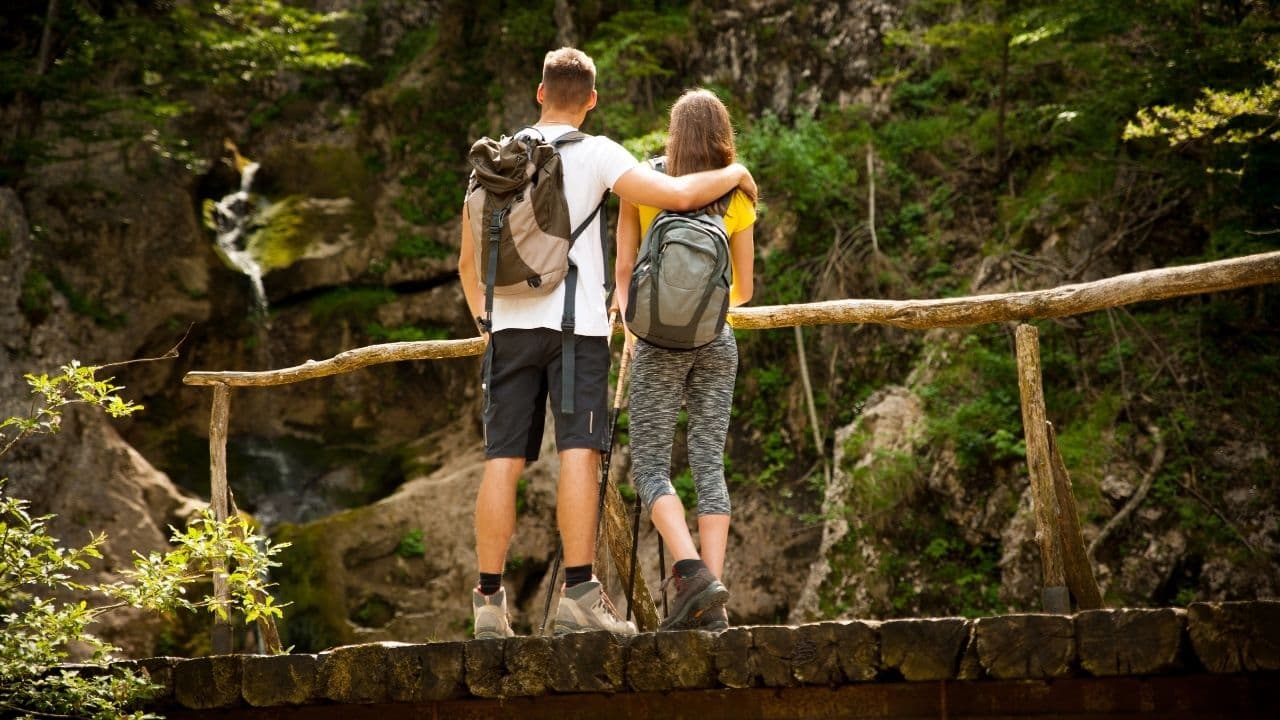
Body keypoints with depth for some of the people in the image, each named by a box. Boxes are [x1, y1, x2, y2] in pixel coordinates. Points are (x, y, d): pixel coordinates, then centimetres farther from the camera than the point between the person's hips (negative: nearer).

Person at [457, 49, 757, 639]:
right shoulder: (594, 154, -1)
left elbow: (468, 261, 17)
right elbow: (678, 196, -10)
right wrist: (733, 173, 9)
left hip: (510, 325, 4)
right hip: (575, 323, -4)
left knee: (503, 462, 3)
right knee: (578, 453, -6)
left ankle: (489, 602, 1)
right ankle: (578, 593, -13)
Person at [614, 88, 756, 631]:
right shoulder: (737, 199, 6)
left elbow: (623, 268, 1)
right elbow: (744, 289, 11)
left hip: (660, 337, -3)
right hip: (717, 339, 3)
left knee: (650, 465, 0)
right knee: (710, 465, 4)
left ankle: (692, 572, -21)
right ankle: (714, 604, -3)